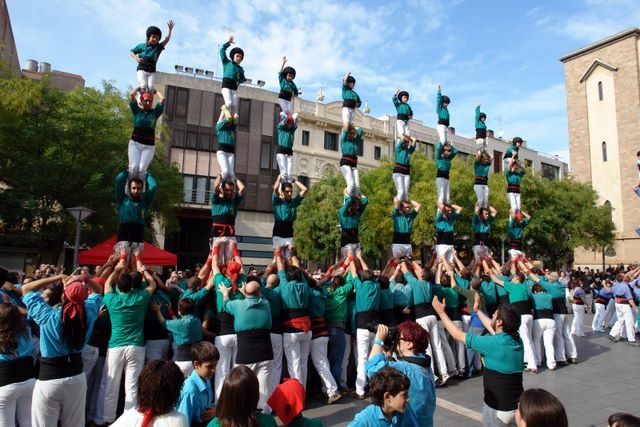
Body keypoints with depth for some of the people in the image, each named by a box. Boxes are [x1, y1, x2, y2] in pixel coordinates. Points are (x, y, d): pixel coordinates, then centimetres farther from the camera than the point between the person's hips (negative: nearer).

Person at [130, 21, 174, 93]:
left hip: (152, 71, 2)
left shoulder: (158, 47, 8)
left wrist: (170, 29, -13)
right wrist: (136, 57, -9)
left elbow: (167, 40, -3)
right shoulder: (142, 46, 6)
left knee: (151, 87, -17)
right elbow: (131, 52, 12)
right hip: (141, 70, -2)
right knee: (143, 86, -21)